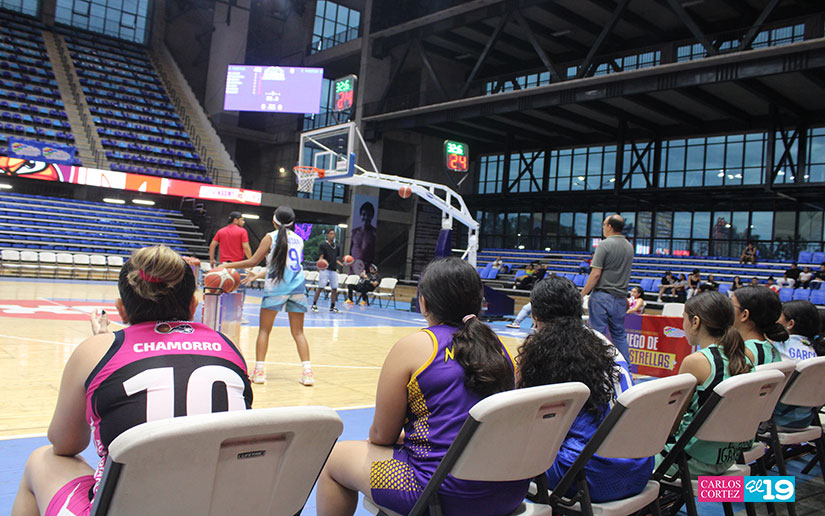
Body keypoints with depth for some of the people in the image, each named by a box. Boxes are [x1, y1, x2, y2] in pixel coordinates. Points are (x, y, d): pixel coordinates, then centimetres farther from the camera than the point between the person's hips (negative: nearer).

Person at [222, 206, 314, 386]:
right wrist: (257, 276, 25)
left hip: (276, 287, -4)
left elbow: (253, 261, -2)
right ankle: (307, 371, 0)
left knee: (264, 330, 8)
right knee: (298, 332, 8)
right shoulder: (298, 239, 15)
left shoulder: (271, 237, 1)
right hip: (298, 286, 4)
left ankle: (259, 371, 4)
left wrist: (227, 265, 9)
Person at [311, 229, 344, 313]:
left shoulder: (335, 247, 18)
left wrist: (342, 264, 10)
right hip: (325, 269, -6)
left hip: (334, 270, 6)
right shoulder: (323, 245, -1)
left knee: (334, 288, 3)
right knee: (320, 287, -7)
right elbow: (321, 257, -8)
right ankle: (314, 305, 2)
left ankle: (332, 307, 12)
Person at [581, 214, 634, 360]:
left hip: (602, 295, -6)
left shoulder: (604, 244, -11)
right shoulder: (629, 247, 11)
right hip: (621, 298, 6)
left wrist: (582, 294, -9)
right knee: (620, 335, 14)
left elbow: (596, 274, -15)